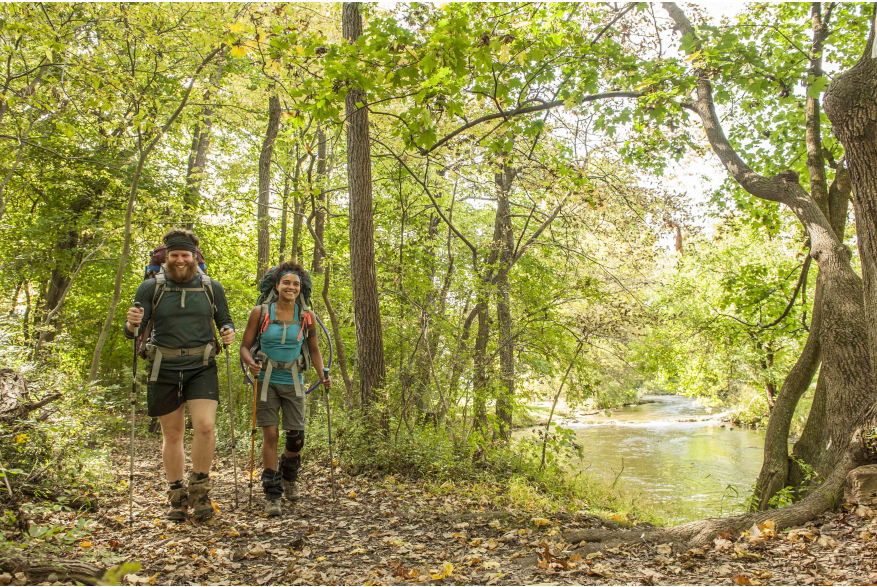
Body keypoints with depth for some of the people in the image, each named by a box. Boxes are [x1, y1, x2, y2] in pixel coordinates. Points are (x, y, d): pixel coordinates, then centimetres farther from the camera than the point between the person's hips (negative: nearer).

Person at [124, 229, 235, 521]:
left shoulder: (211, 288, 4)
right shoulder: (151, 288, 1)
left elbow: (224, 320, 13)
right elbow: (131, 331, -1)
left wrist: (228, 332, -11)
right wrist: (132, 323, -24)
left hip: (201, 368, 0)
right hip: (164, 370, 0)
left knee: (205, 426, -16)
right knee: (172, 435, 8)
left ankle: (199, 490, 4)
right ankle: (177, 497, 24)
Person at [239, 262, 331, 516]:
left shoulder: (306, 317, 1)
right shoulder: (260, 313, -4)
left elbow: (314, 350, 13)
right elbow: (245, 346, 0)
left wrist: (323, 375, -1)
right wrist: (251, 363, -21)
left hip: (293, 382, 2)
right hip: (267, 381, -2)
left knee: (296, 437, -1)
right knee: (270, 435, -6)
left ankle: (289, 478, 31)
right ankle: (272, 495, 6)